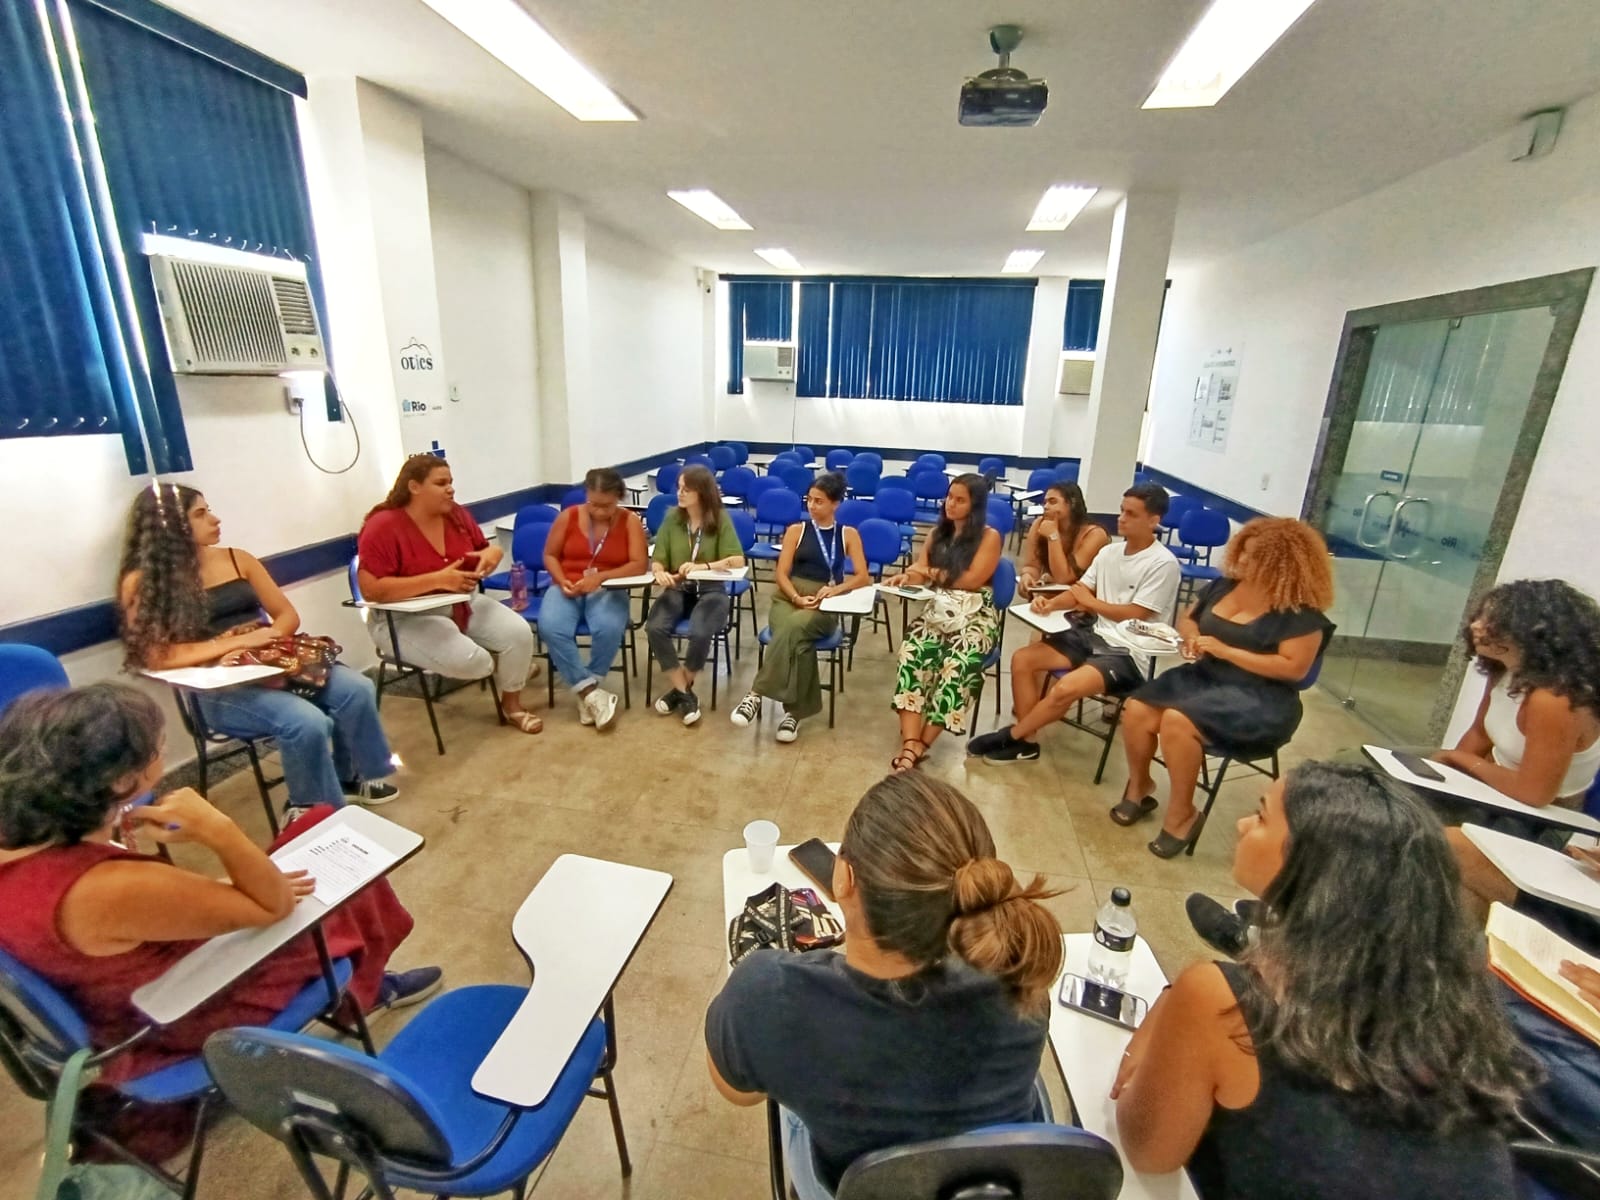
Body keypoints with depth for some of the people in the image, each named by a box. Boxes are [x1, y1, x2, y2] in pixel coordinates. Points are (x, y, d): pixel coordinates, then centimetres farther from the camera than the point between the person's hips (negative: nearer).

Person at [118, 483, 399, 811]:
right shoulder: (142, 582, -1)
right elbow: (156, 657, -11)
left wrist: (266, 640, -10)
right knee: (306, 721, -32)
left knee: (357, 689, -23)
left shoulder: (237, 559, 12)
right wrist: (238, 642, -17)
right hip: (219, 687, -4)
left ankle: (351, 775, 2)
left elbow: (287, 615, 12)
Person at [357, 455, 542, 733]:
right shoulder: (383, 527, -18)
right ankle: (502, 663, 8)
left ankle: (511, 704, 5)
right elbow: (372, 590, -25)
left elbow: (484, 549, 14)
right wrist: (438, 579, -32)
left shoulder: (457, 515, 0)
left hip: (463, 604, 6)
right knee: (467, 660, -31)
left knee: (519, 632, -17)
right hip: (406, 618, -6)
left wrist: (493, 552, -13)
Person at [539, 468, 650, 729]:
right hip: (567, 588, 2)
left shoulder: (630, 521, -3)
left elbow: (640, 565, -11)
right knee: (550, 628, -30)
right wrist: (562, 581, -10)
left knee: (609, 629, -35)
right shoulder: (568, 516, 2)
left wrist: (600, 577, -21)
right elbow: (550, 555, 9)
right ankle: (591, 691, -22)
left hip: (608, 590, -1)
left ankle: (584, 690, -11)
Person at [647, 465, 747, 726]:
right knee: (654, 627, -27)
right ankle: (685, 693, -11)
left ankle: (680, 688, -3)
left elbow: (738, 560, -11)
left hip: (711, 591, -3)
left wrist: (704, 566, -26)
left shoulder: (720, 519, -4)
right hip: (677, 589, 3)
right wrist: (659, 572, -22)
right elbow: (657, 559, 2)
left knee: (700, 634, -32)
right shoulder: (672, 518, 3)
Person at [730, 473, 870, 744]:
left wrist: (836, 589, -15)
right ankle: (795, 711, -30)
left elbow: (863, 577, 3)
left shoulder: (849, 534, 13)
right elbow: (781, 574, 4)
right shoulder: (796, 530, 13)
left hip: (823, 607, -1)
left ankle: (757, 694, -31)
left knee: (793, 627, -36)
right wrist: (797, 598, -15)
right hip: (787, 598, 1)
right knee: (796, 639, -35)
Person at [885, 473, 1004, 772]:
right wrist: (904, 578, -13)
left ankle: (919, 746, -32)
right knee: (911, 654, -29)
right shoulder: (938, 532, 19)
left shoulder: (990, 537, 3)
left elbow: (972, 580, -7)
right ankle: (910, 743, -38)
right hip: (937, 610, 4)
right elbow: (919, 570, 9)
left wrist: (932, 573, 0)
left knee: (956, 666, -34)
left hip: (975, 616, -3)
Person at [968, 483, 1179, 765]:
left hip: (1129, 652, -8)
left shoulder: (1163, 564, -13)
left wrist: (1092, 602, -4)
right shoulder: (1109, 552, 9)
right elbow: (1079, 591, 9)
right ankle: (1026, 741, -3)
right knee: (1022, 659, -7)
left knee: (1065, 689, -31)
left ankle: (1011, 736, -7)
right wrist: (1051, 603, -12)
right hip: (1094, 636, 8)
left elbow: (1136, 615, -16)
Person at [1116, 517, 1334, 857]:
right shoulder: (1227, 584, 9)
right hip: (1203, 676, 7)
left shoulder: (1301, 611, -11)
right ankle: (1139, 787, 7)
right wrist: (1191, 635, -4)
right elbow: (1187, 618, 21)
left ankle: (1182, 814, -11)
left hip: (1259, 699, -6)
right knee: (1136, 711, -18)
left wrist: (1226, 650, -20)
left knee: (1177, 722, -32)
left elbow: (1294, 667, -18)